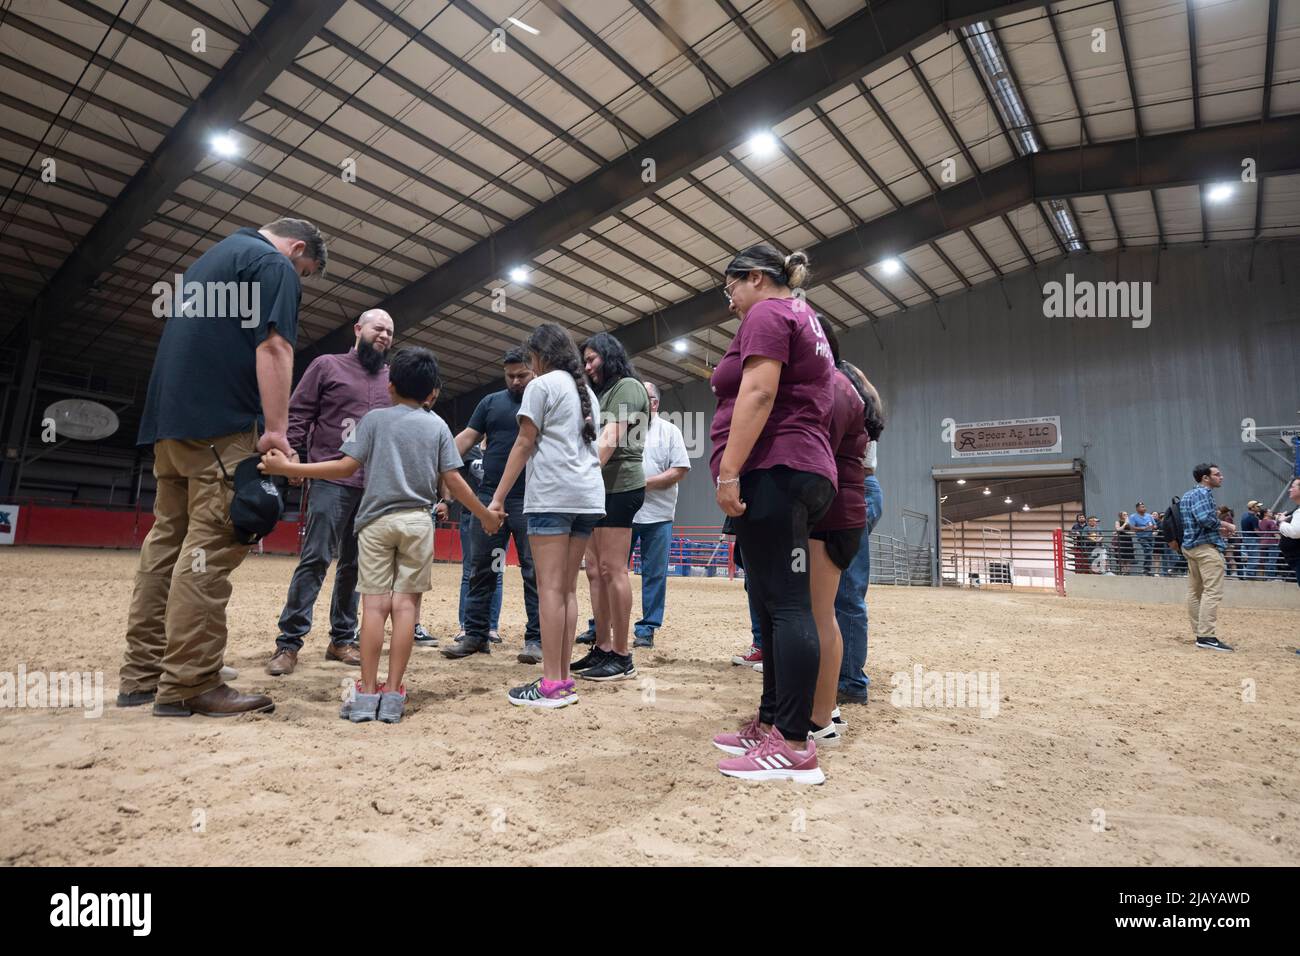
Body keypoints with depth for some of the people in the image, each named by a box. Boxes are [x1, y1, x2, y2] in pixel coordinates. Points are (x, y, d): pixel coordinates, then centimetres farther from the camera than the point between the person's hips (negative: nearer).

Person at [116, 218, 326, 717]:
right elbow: (273, 347, -15)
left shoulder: (213, 255, 27)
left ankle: (143, 674, 13)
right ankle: (189, 684, -11)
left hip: (168, 417, 10)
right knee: (212, 544, -11)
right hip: (221, 422, -9)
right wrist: (276, 429, -21)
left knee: (167, 537, 9)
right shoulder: (274, 265, -2)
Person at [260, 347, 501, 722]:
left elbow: (347, 467, -4)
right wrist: (485, 515, 13)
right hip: (417, 521, 1)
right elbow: (454, 481, 2)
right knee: (405, 603, 0)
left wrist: (288, 468, 3)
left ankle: (367, 693, 1)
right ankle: (393, 695, 0)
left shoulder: (375, 418, 4)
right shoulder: (438, 425, 7)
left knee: (374, 603, 0)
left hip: (376, 520, 0)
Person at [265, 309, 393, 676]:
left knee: (355, 565, 8)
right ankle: (289, 641, 0)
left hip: (375, 486, 4)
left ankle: (342, 639, 17)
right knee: (315, 558, -7)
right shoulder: (327, 366, 6)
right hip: (332, 480, -4)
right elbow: (297, 413, 2)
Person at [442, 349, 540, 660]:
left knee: (534, 570, 1)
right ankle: (475, 634, 17)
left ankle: (535, 638, 9)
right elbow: (467, 437, 9)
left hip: (530, 500, -3)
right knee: (481, 568, 7)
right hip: (489, 496, 3)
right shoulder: (491, 402, 14)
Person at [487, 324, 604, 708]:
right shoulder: (587, 391, 22)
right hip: (588, 496, 7)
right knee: (568, 588, 8)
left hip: (552, 494, -7)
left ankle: (552, 685, -8)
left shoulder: (541, 386, 1)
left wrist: (498, 497, -3)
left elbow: (523, 445, -4)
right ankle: (565, 678, 8)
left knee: (550, 588, -8)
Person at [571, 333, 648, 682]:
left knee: (612, 570, -9)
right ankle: (602, 648, 15)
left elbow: (610, 439, -16)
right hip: (599, 489, 9)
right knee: (595, 570, 8)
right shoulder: (605, 392, 24)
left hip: (620, 486, -9)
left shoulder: (627, 386, -3)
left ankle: (622, 658, -4)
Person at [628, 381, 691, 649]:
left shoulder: (669, 431, 4)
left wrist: (646, 483, -13)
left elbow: (680, 470, -4)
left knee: (654, 574, 3)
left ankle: (647, 628, 12)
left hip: (656, 515, -2)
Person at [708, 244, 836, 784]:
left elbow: (757, 393, -16)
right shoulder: (806, 321, 29)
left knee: (785, 604, -12)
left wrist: (728, 470, -21)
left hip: (773, 472, -10)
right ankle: (771, 723, 16)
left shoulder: (767, 313, -1)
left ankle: (795, 747, -9)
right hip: (806, 473, 11)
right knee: (777, 604, 10)